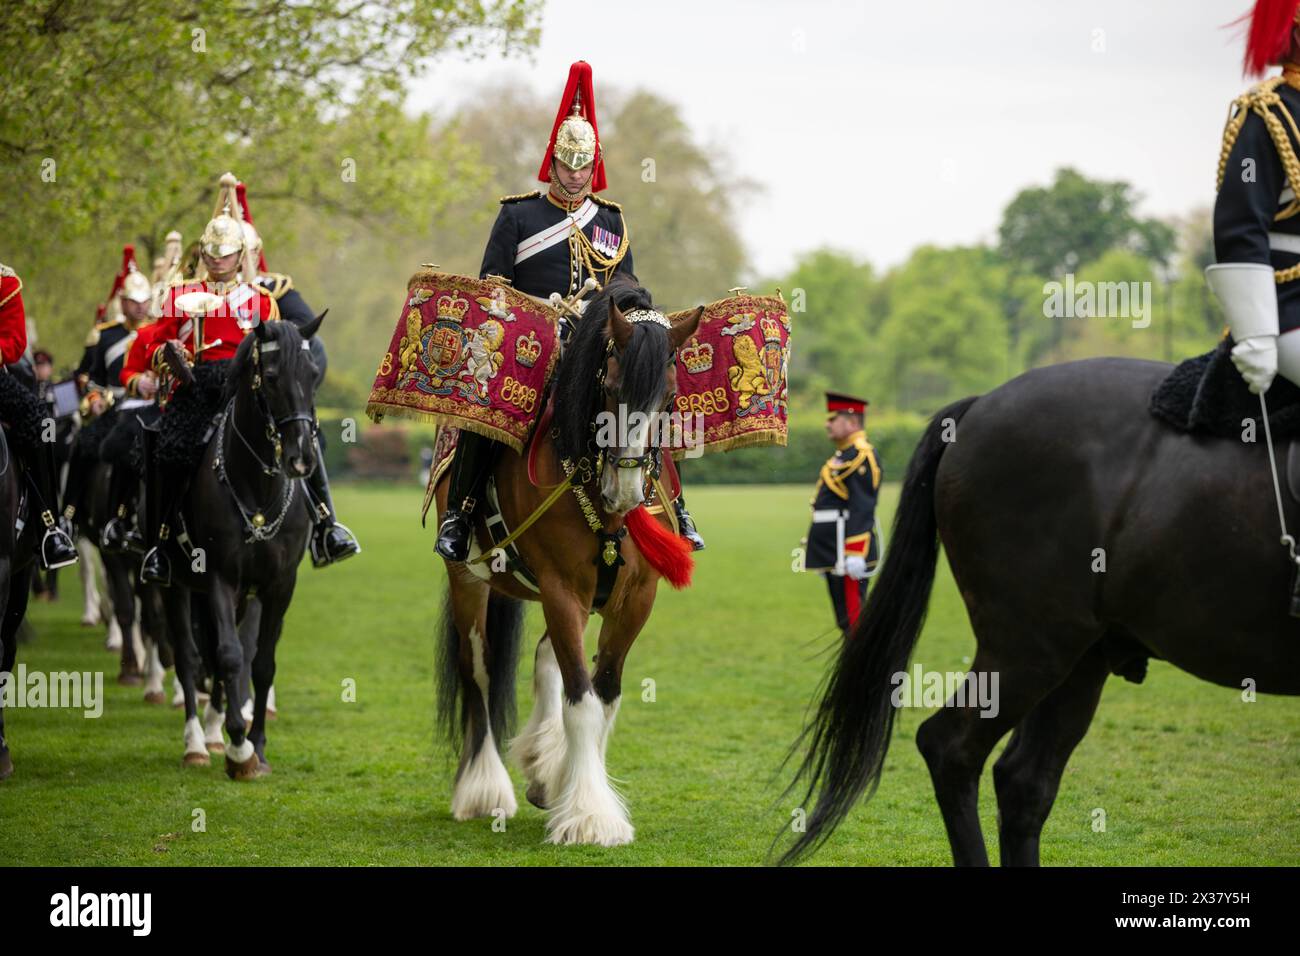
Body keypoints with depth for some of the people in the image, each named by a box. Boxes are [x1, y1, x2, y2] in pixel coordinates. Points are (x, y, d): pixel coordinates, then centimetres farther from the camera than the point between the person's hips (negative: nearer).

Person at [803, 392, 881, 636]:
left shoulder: (861, 456, -13)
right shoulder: (843, 455, 19)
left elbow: (862, 509, -21)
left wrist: (855, 555, -26)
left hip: (849, 551, -11)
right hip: (834, 554, 11)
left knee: (853, 621, -10)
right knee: (846, 622, 13)